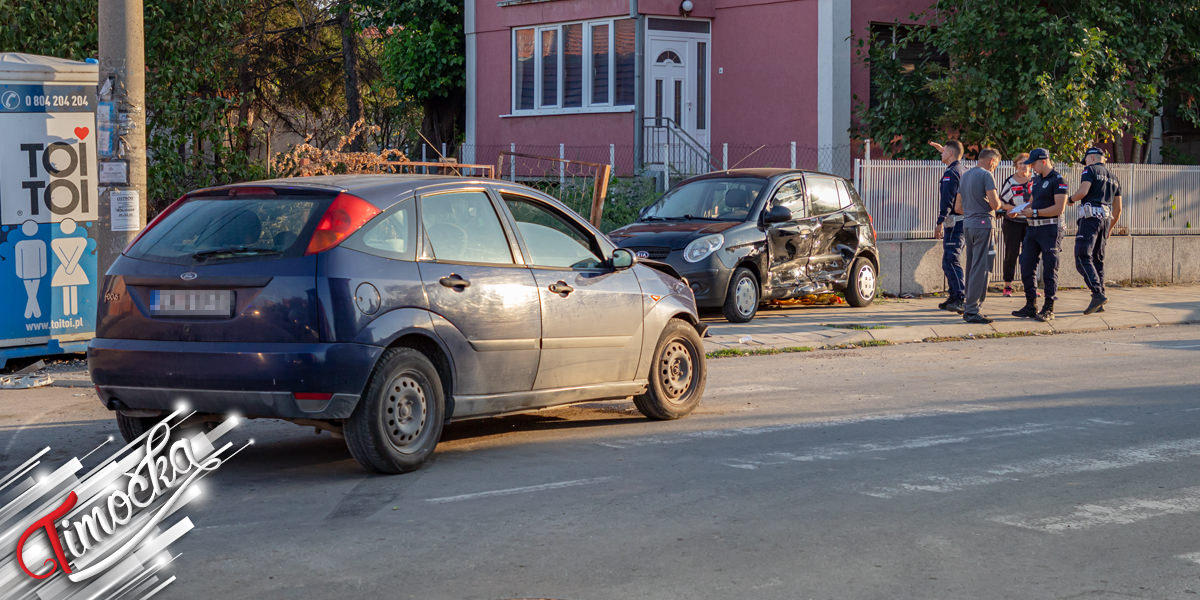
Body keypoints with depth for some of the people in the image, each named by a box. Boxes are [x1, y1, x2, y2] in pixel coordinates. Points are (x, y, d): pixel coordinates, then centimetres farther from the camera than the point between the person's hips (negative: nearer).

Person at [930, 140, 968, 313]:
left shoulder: (951, 173, -14)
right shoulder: (964, 170, 15)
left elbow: (947, 201, -22)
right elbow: (957, 160, 42)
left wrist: (940, 223, -24)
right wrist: (942, 149, 49)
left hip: (954, 222, -10)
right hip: (964, 221, 10)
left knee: (951, 261, -15)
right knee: (950, 261, 17)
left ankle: (962, 298, -22)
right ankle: (954, 298, 22)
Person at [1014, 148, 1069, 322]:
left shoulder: (1058, 180, -9)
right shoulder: (1037, 180, 17)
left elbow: (1059, 208, -17)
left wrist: (1034, 212, -17)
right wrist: (1021, 210, 5)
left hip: (1050, 229, -9)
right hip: (1033, 228, 9)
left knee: (1049, 270, -4)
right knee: (1026, 267, 6)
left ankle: (1048, 309, -2)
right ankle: (1031, 306, 14)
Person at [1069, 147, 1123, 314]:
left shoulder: (1091, 170, 1)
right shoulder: (1113, 178, 23)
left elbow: (1083, 191, -17)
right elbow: (1118, 209, 24)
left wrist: (1071, 200, 3)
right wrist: (1110, 229, 32)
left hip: (1090, 218, -8)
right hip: (1106, 219, 8)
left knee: (1083, 258, -12)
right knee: (1098, 260, 11)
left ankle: (1098, 294, -27)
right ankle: (1099, 304, 9)